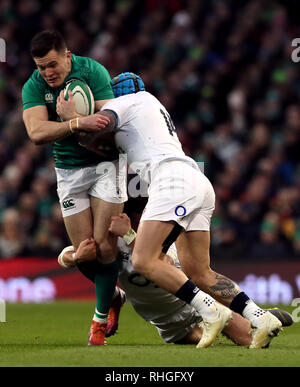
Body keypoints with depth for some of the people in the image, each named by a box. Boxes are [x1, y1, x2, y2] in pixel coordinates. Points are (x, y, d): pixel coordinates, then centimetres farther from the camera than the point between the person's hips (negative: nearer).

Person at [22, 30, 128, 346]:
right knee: (84, 252, -3)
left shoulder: (93, 71, -14)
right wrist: (78, 123, -38)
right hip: (68, 171, 3)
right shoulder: (33, 87, -8)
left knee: (103, 245, -11)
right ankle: (115, 292, 27)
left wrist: (71, 116, -34)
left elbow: (108, 123, -22)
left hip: (105, 163, -2)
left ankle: (100, 319, 5)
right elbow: (36, 133, -25)